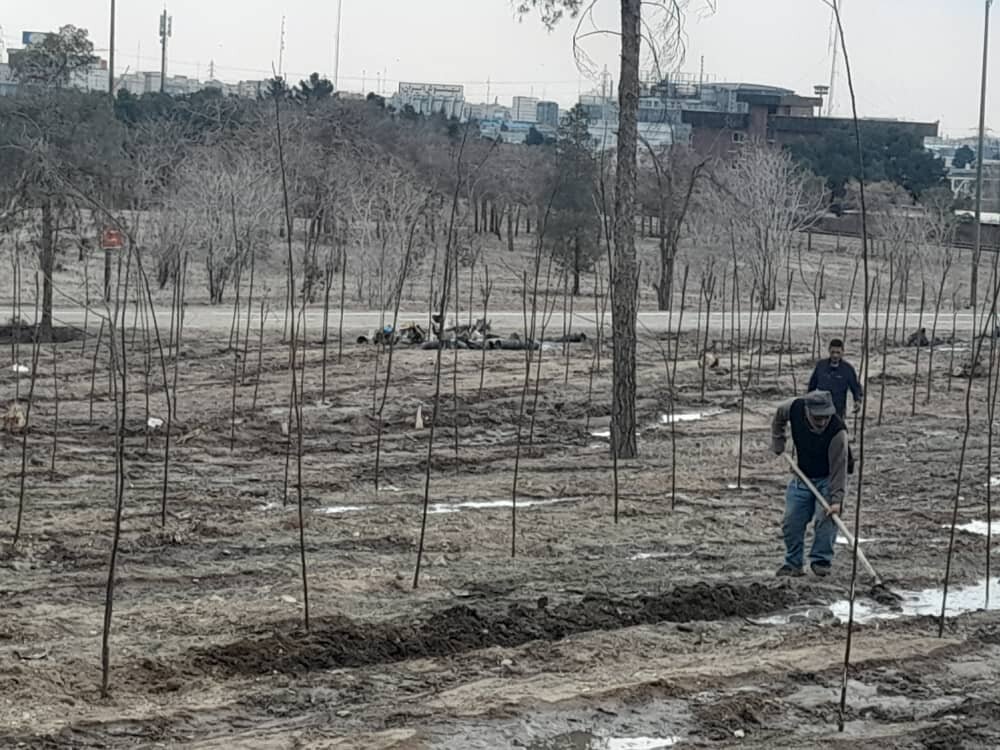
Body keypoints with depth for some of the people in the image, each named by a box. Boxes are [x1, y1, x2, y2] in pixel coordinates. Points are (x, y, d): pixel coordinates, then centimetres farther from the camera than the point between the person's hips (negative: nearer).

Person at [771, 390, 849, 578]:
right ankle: (793, 563, 14)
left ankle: (821, 560, -5)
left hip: (827, 478, -4)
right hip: (802, 476, 4)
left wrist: (836, 499, -39)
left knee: (825, 519, -18)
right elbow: (779, 416, 5)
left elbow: (838, 467, -33)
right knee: (792, 521, 2)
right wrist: (778, 441, 4)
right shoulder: (794, 408, -22)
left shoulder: (837, 431, -34)